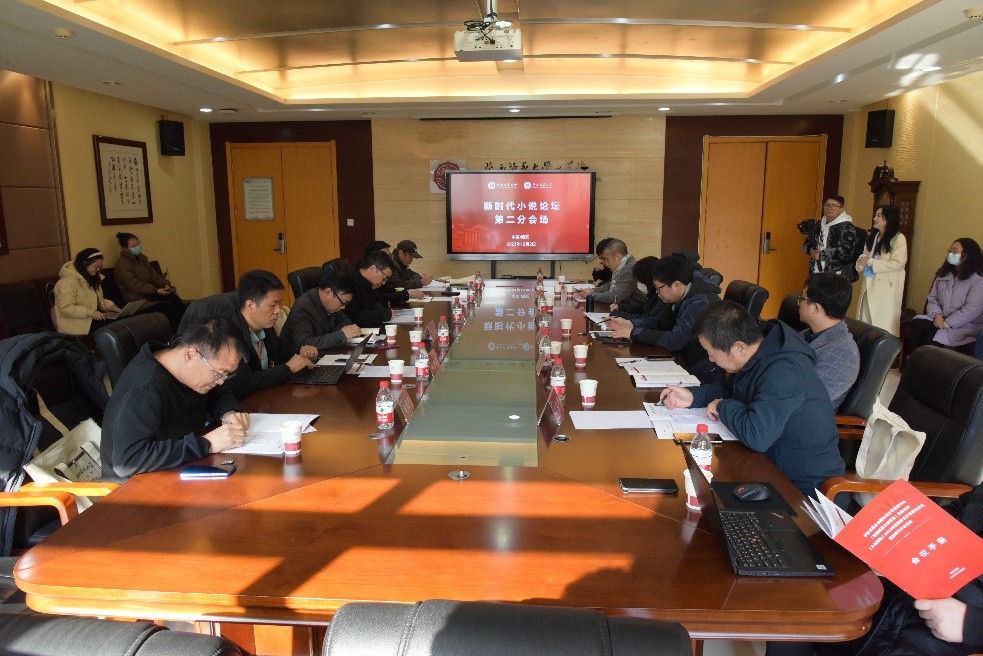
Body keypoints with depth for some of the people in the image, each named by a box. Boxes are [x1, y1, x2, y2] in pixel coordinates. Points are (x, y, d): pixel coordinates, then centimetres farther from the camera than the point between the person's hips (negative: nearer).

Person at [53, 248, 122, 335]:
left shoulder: (91, 279, 15)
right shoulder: (67, 282, -15)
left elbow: (99, 299, 23)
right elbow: (66, 309, -21)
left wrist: (111, 306, 3)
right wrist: (90, 312, -28)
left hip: (90, 318, 9)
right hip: (73, 323, -9)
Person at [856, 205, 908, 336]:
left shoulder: (898, 239, -10)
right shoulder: (872, 236, 12)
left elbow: (898, 263, -17)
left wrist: (870, 262, -16)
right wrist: (861, 262, -9)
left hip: (886, 287, -7)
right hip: (869, 285, 7)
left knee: (883, 323, -1)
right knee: (866, 322, 12)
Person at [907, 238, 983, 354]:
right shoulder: (943, 274, 15)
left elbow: (972, 310, -17)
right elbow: (932, 298, 10)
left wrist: (947, 324, -21)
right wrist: (937, 315, -11)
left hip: (965, 326, -6)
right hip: (940, 320, 6)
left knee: (930, 338, -30)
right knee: (916, 325, -24)